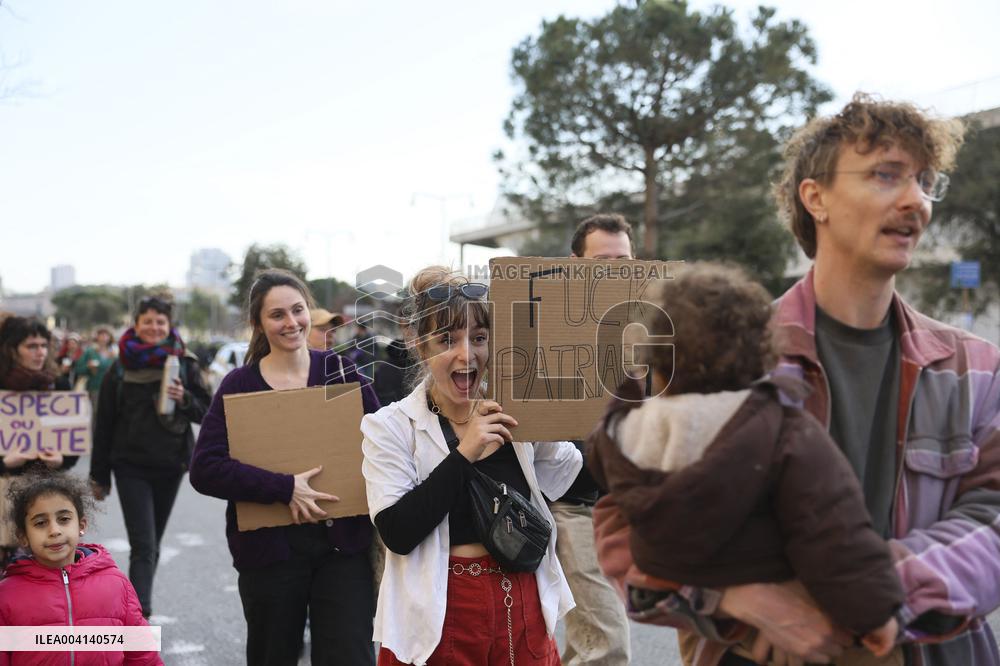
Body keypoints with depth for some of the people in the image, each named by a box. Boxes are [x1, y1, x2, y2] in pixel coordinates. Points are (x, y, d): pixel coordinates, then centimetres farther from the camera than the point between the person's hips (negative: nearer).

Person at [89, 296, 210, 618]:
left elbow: (205, 412, 4)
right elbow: (103, 423, 4)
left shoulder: (185, 364, 1)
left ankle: (137, 610, 29)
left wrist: (184, 399, -17)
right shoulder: (121, 368, 1)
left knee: (152, 543, 13)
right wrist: (99, 475, 4)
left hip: (170, 465, 2)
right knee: (143, 545, -12)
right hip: (131, 465, -1)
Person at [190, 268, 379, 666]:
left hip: (343, 545, 0)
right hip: (268, 549, 0)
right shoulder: (239, 385, -1)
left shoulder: (341, 371, 3)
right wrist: (284, 488, -19)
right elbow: (204, 470, -10)